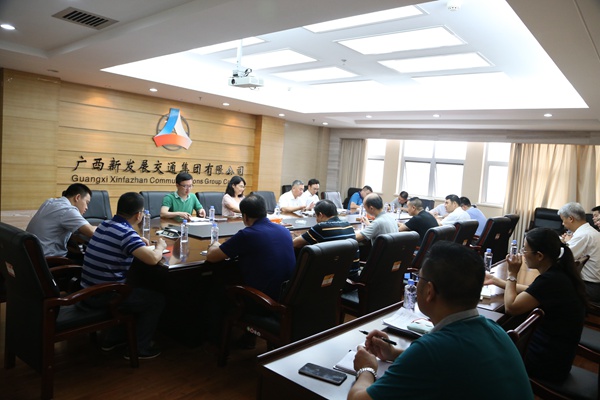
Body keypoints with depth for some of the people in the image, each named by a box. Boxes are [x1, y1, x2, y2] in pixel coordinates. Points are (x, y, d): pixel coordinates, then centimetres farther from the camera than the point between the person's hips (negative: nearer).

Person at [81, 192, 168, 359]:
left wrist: (138, 241, 18)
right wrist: (160, 247, -9)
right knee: (157, 299, 7)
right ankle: (138, 348, 13)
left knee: (135, 290, 32)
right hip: (104, 296, -8)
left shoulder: (104, 225, 5)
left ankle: (114, 338, 36)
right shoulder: (126, 233, -21)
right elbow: (153, 259, -31)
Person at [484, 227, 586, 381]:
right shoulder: (559, 273, 0)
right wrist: (495, 281, 18)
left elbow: (511, 307, -23)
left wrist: (512, 274, -11)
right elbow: (530, 292, 17)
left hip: (546, 363, -8)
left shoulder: (550, 280, -29)